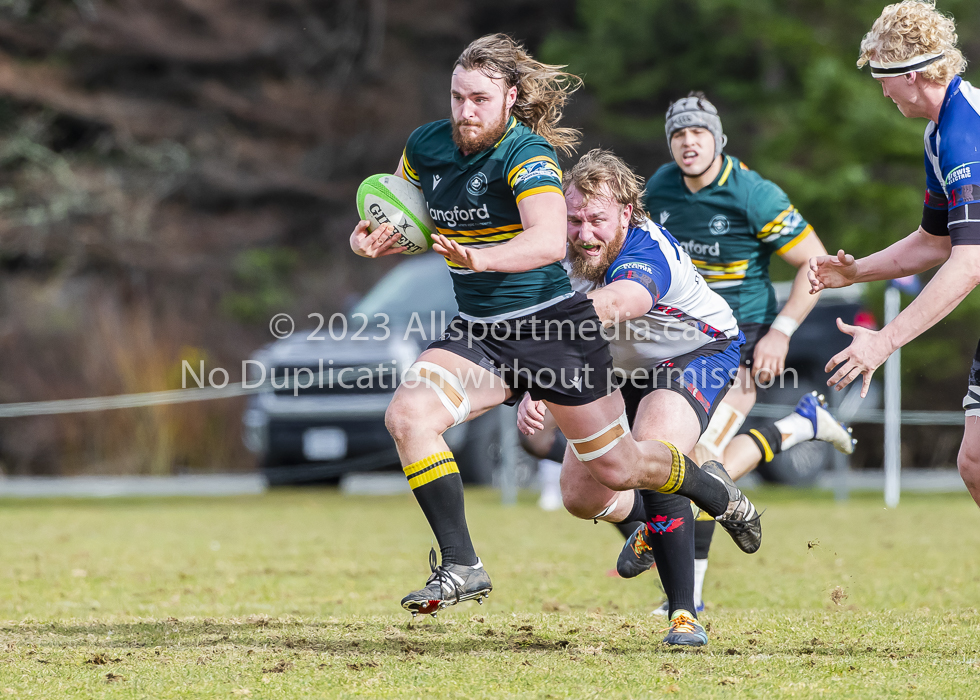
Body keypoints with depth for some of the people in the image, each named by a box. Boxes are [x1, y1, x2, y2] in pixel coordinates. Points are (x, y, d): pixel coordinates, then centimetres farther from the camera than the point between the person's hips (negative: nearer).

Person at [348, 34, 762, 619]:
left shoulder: (527, 153, -19)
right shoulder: (426, 147, 0)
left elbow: (550, 241, -35)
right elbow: (397, 223, 14)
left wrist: (480, 257, -52)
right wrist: (367, 239, -10)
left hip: (554, 326, -5)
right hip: (477, 332, 5)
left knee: (617, 470, 7)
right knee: (408, 415, -22)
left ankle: (718, 494, 40)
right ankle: (461, 567, -15)